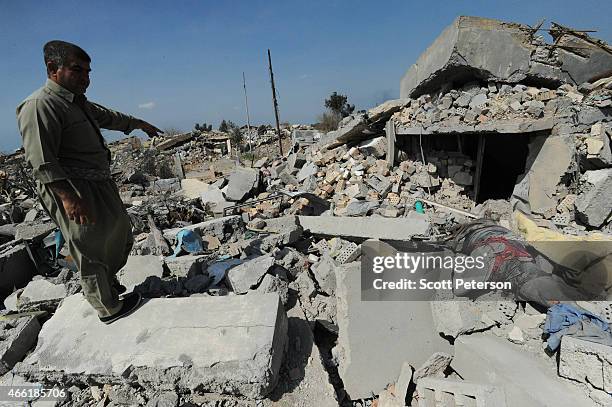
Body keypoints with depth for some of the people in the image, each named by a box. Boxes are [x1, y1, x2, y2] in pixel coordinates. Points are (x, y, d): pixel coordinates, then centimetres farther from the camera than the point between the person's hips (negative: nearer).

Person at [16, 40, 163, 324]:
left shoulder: (78, 103, 17)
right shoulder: (40, 106, -14)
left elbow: (109, 117, 35)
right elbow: (41, 161, -22)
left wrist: (139, 124, 48)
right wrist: (69, 197, -28)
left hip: (99, 186, 10)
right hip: (72, 191, -10)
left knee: (121, 233, 22)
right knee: (91, 251, 1)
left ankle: (107, 280, 44)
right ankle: (110, 308, 17)